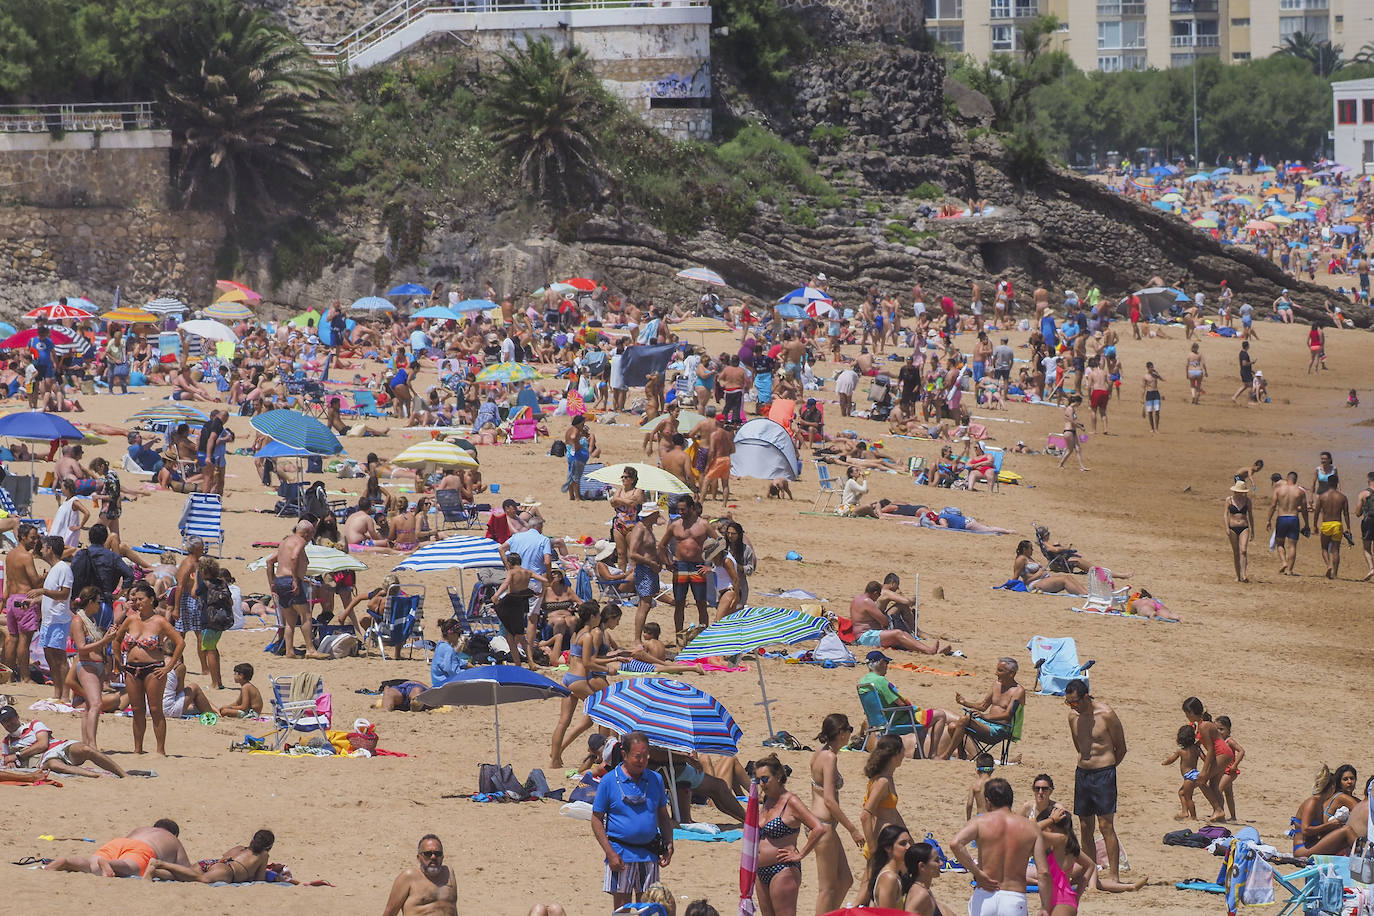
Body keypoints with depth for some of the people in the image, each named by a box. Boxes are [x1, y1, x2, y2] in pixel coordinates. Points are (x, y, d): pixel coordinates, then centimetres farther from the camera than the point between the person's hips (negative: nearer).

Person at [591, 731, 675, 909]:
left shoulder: (655, 779, 8)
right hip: (621, 854, -3)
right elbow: (596, 820, -2)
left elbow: (663, 816, 18)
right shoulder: (609, 781, -4)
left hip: (649, 854, 3)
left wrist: (669, 845, 4)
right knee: (622, 907, -1)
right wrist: (610, 853, -11)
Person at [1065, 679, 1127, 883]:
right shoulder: (1073, 716, 7)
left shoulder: (1106, 714, -12)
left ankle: (1113, 876, -9)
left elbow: (1121, 748, -2)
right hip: (1082, 773, 6)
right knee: (1085, 827, 7)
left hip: (1103, 774, -6)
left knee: (1106, 826, -9)